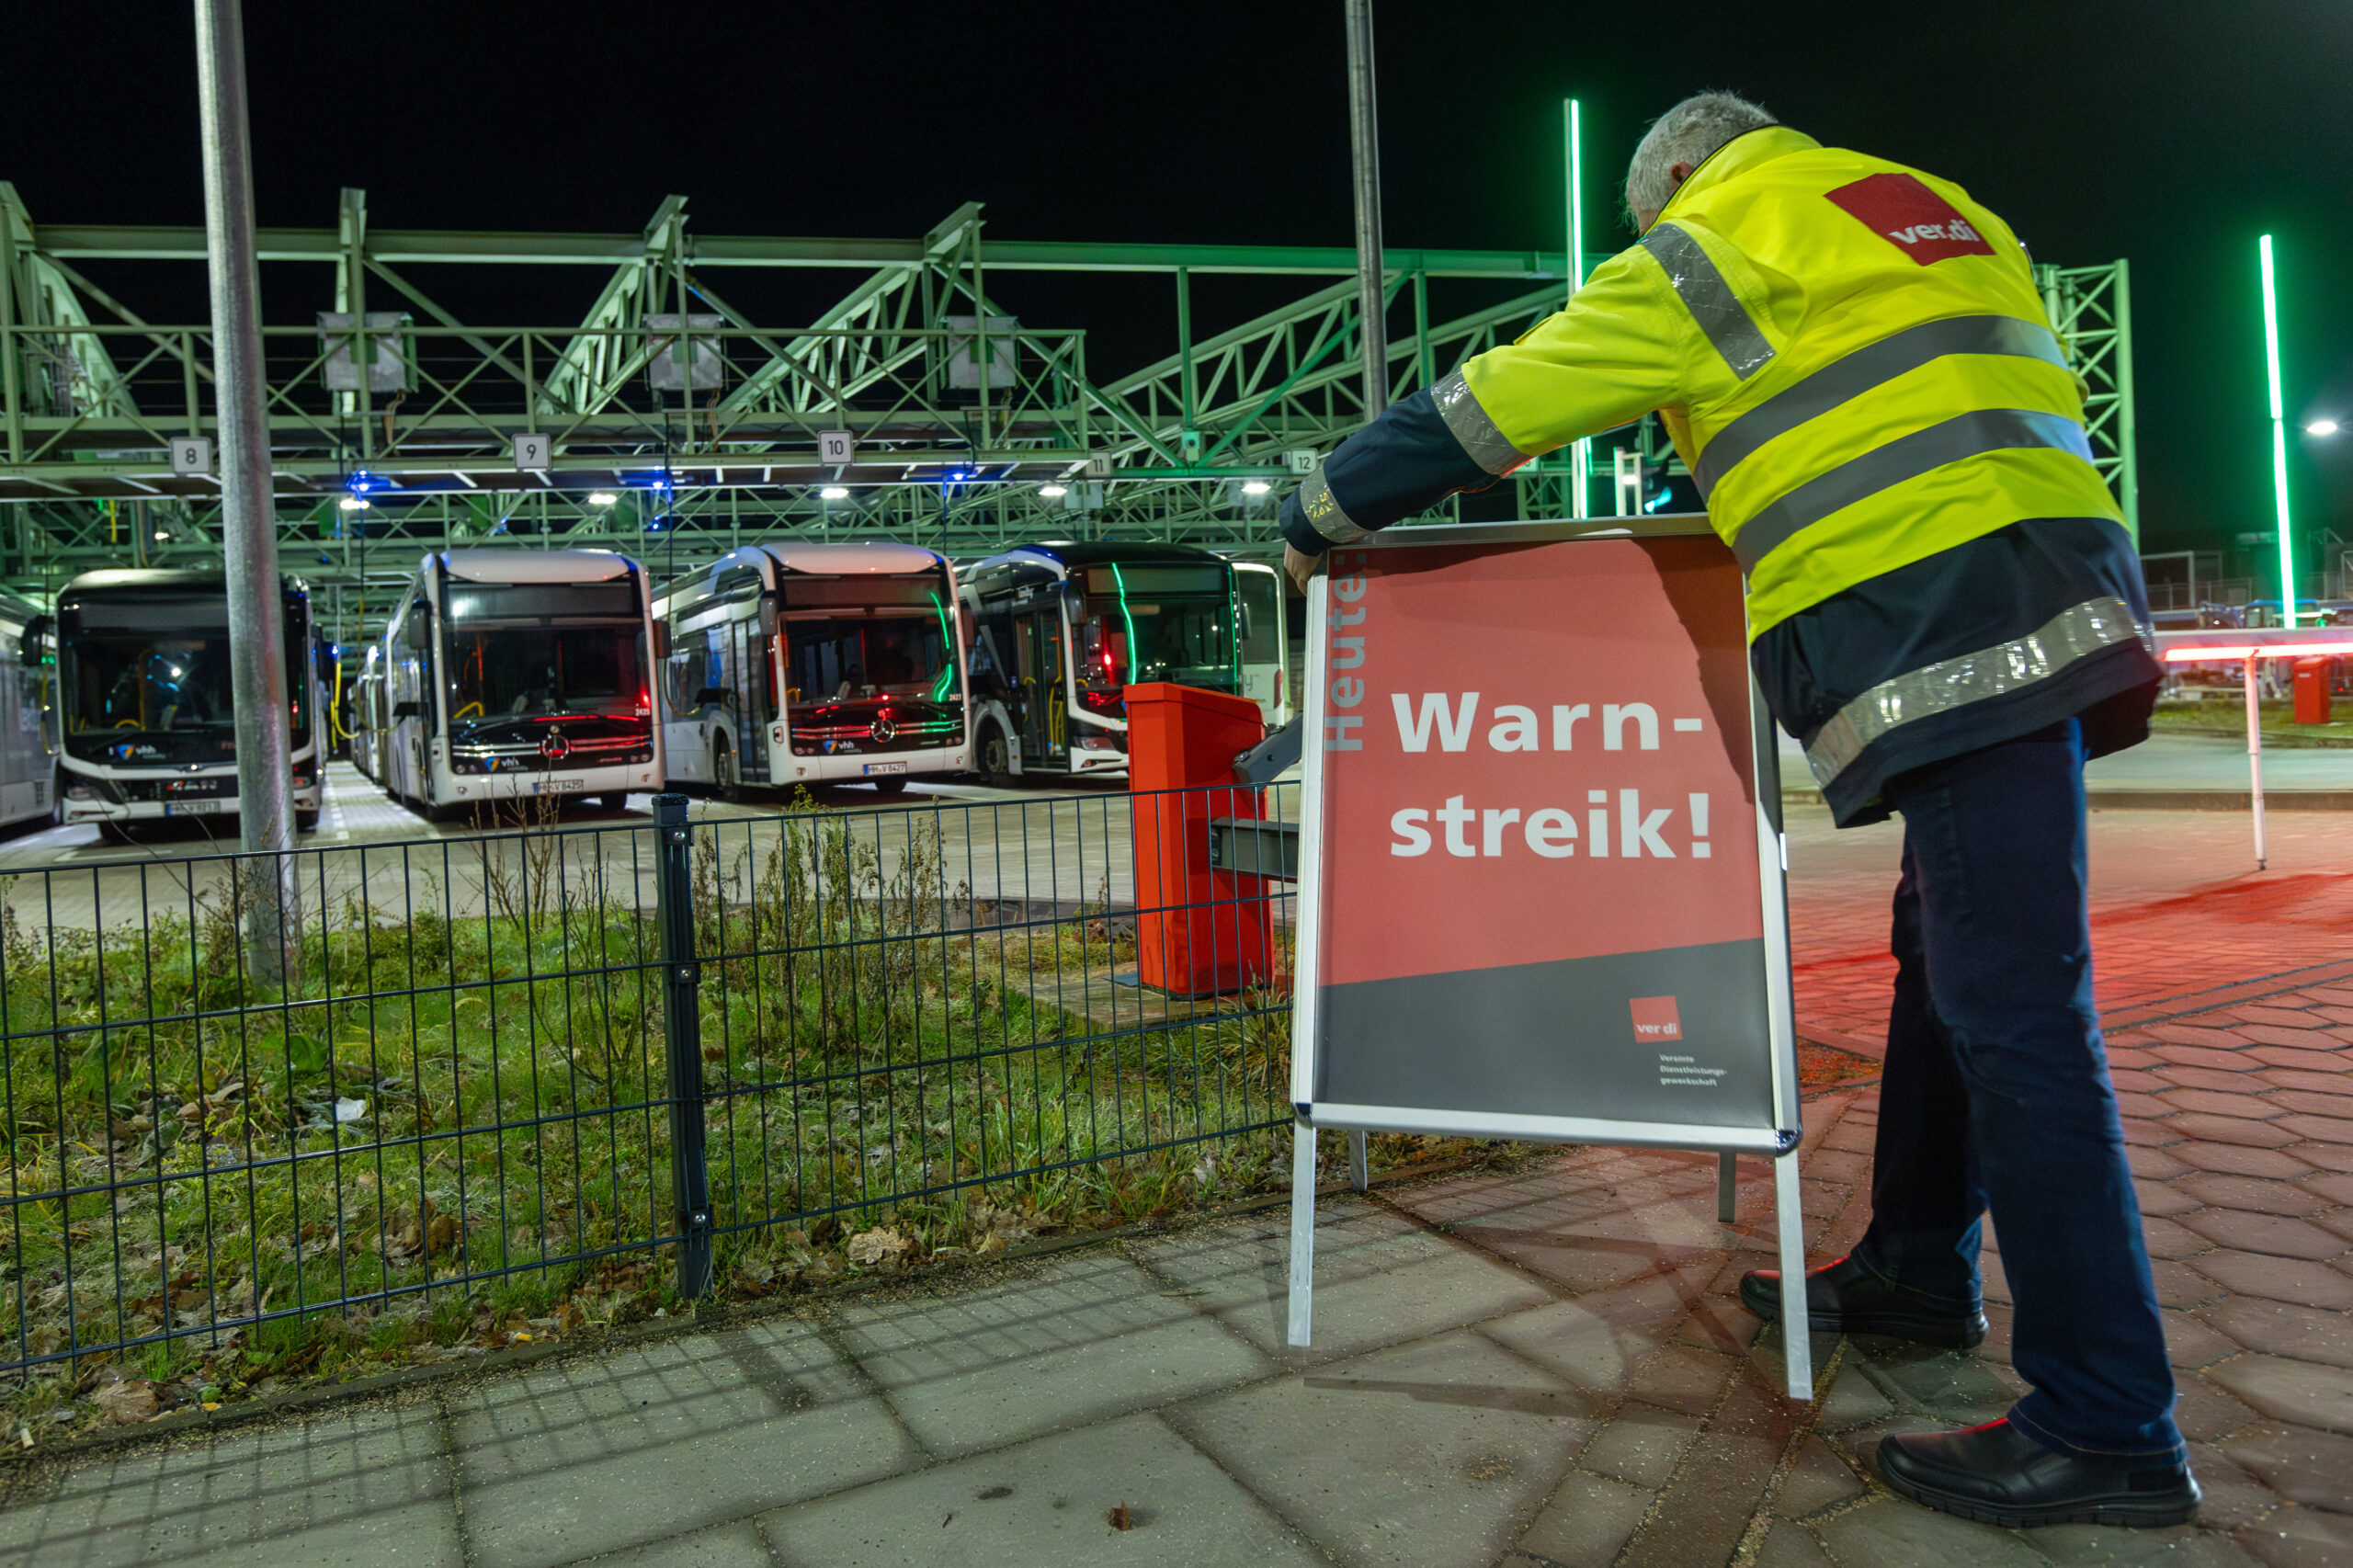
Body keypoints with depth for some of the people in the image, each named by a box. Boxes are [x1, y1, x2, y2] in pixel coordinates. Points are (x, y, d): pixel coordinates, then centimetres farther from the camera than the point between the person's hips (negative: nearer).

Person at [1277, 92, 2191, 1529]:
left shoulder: (1716, 238, 3)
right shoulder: (1929, 209, 27)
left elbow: (1489, 407, 4)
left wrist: (1322, 517, 15)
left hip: (1950, 639, -9)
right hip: (2050, 608, 9)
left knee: (2015, 1017, -8)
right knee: (1950, 964, 16)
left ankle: (2107, 1428, -1)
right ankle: (1919, 1268, 28)